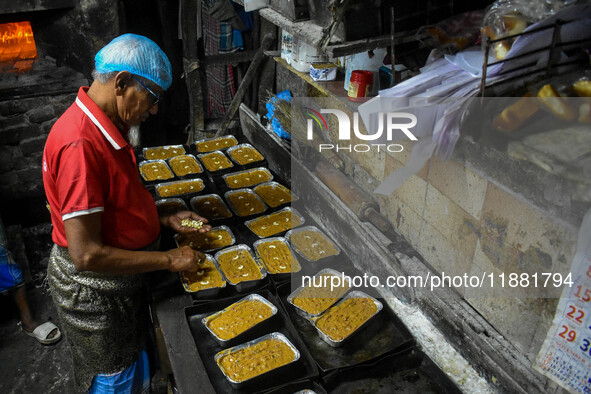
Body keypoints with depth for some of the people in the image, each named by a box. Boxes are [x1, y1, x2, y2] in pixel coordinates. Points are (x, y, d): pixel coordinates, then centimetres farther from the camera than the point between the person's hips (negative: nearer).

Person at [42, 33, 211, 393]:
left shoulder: (106, 127, 1)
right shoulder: (80, 144, -31)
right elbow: (87, 255, -30)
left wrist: (166, 220, 1)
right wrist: (170, 260, -23)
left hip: (124, 279, 9)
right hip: (95, 292, -9)